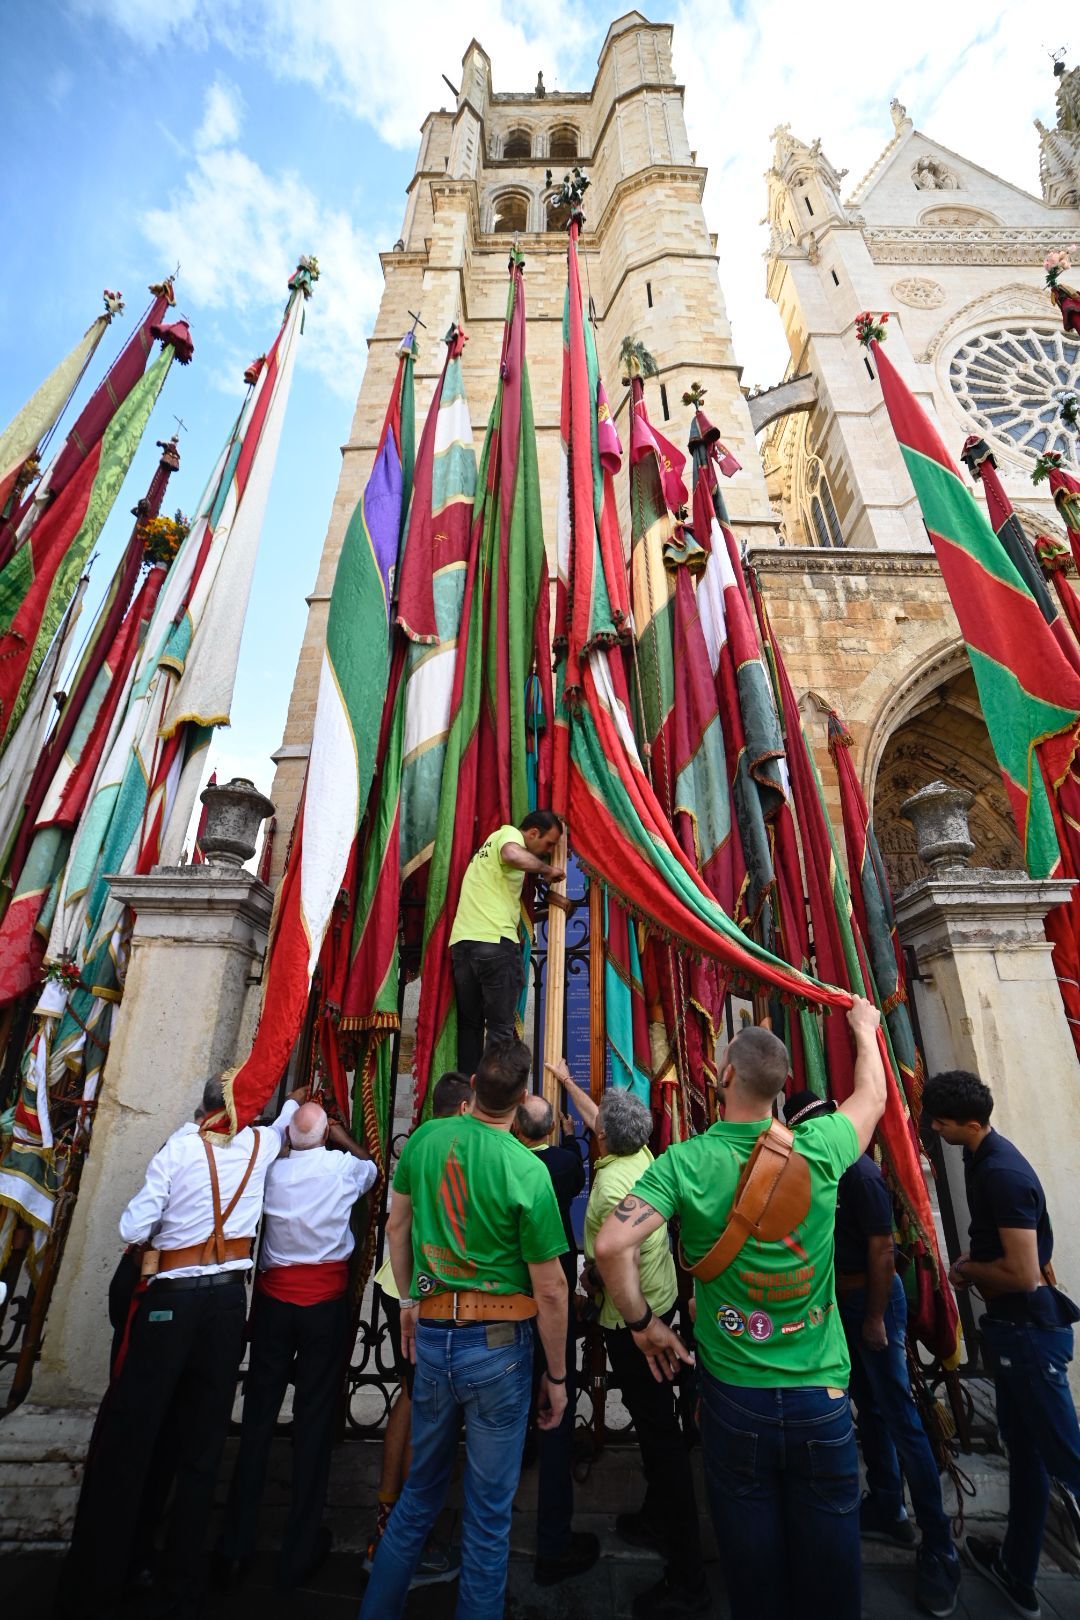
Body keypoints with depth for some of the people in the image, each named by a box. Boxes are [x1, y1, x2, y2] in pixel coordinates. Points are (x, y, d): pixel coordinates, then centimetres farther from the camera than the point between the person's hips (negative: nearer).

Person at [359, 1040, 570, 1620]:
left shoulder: (426, 1138, -8)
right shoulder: (527, 1171, -20)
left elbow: (397, 1225, 6)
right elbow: (549, 1289, -13)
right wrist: (557, 1376, 1)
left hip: (431, 1335, 4)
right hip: (499, 1344, -4)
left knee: (419, 1493, 26)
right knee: (488, 1512, 15)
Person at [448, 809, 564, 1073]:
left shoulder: (494, 840, 27)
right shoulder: (510, 834, -2)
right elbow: (514, 855, -26)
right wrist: (547, 870, -10)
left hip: (461, 942, 9)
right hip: (495, 942, -9)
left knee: (469, 1024, 14)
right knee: (500, 1027, -2)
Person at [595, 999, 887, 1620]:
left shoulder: (686, 1161, -15)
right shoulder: (817, 1149, -10)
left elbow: (611, 1244, -22)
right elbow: (872, 1098, 10)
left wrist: (642, 1322, -3)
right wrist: (865, 1029, 27)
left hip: (735, 1396, -1)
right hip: (823, 1395, 1)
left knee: (753, 1561, 17)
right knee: (830, 1560, 18)